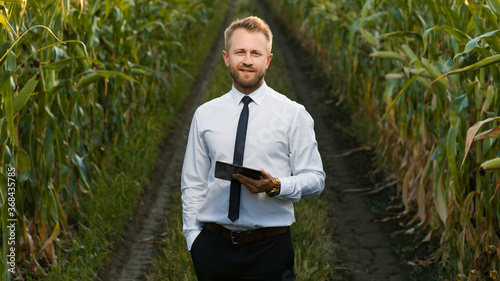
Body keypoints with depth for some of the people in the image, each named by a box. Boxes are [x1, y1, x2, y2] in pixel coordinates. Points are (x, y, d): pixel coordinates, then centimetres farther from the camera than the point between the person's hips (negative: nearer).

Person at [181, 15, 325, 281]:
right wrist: (193, 239, 2)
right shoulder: (205, 115, 7)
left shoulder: (293, 114, 0)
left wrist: (276, 186, -20)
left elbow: (315, 178, -2)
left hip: (269, 248, -2)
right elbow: (193, 184, 9)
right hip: (214, 246, 2)